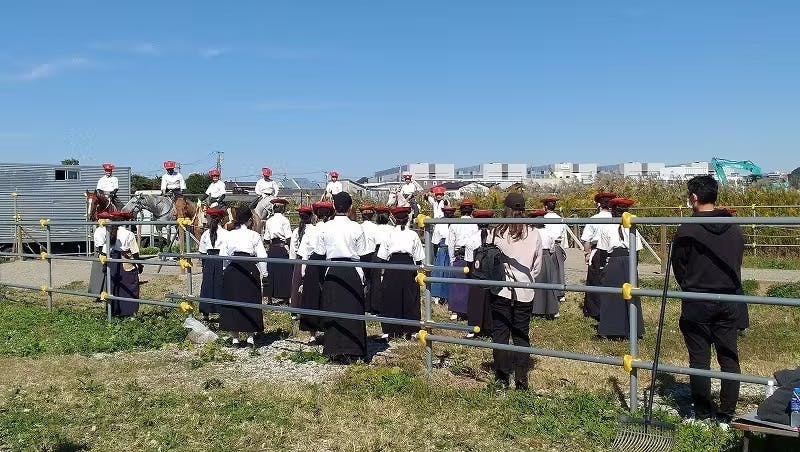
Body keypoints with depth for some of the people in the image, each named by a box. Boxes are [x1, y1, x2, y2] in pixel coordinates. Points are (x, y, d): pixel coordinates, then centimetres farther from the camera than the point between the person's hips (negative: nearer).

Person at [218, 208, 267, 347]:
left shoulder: (228, 235, 6)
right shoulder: (254, 235, -1)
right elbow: (262, 256, -2)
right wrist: (263, 272, 8)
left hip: (232, 269, 2)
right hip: (250, 269, -2)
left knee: (232, 301, 9)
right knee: (251, 302, 8)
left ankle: (235, 337, 12)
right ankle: (250, 336, 10)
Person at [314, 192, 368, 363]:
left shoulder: (325, 228, -1)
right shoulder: (356, 228, -5)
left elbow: (319, 254, 4)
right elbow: (362, 255, 0)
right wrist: (365, 277, 12)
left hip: (332, 272, 1)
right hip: (353, 272, -1)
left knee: (333, 310, 8)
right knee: (353, 310, 6)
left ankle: (335, 351, 10)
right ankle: (353, 351, 8)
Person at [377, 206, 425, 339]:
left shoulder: (389, 234, 1)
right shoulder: (413, 235, 2)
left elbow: (383, 256, 0)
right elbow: (418, 257, 3)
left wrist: (384, 269, 8)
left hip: (392, 265, 0)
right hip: (408, 265, 0)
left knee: (391, 298, 7)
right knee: (409, 298, 8)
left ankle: (390, 330, 7)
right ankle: (408, 330, 10)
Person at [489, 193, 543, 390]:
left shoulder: (497, 233, -9)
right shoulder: (534, 234, -4)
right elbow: (537, 266, 6)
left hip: (501, 290, -1)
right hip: (525, 293, 2)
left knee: (500, 335, 8)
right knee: (522, 336, 10)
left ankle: (501, 379, 11)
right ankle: (521, 380, 11)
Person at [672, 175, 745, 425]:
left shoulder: (686, 231, -13)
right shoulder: (735, 230, 2)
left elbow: (679, 269, -3)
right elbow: (737, 265, 10)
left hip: (697, 304, -4)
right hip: (729, 302, 4)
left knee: (699, 359, 5)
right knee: (729, 358, 11)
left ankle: (704, 413, 13)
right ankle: (726, 413, 16)